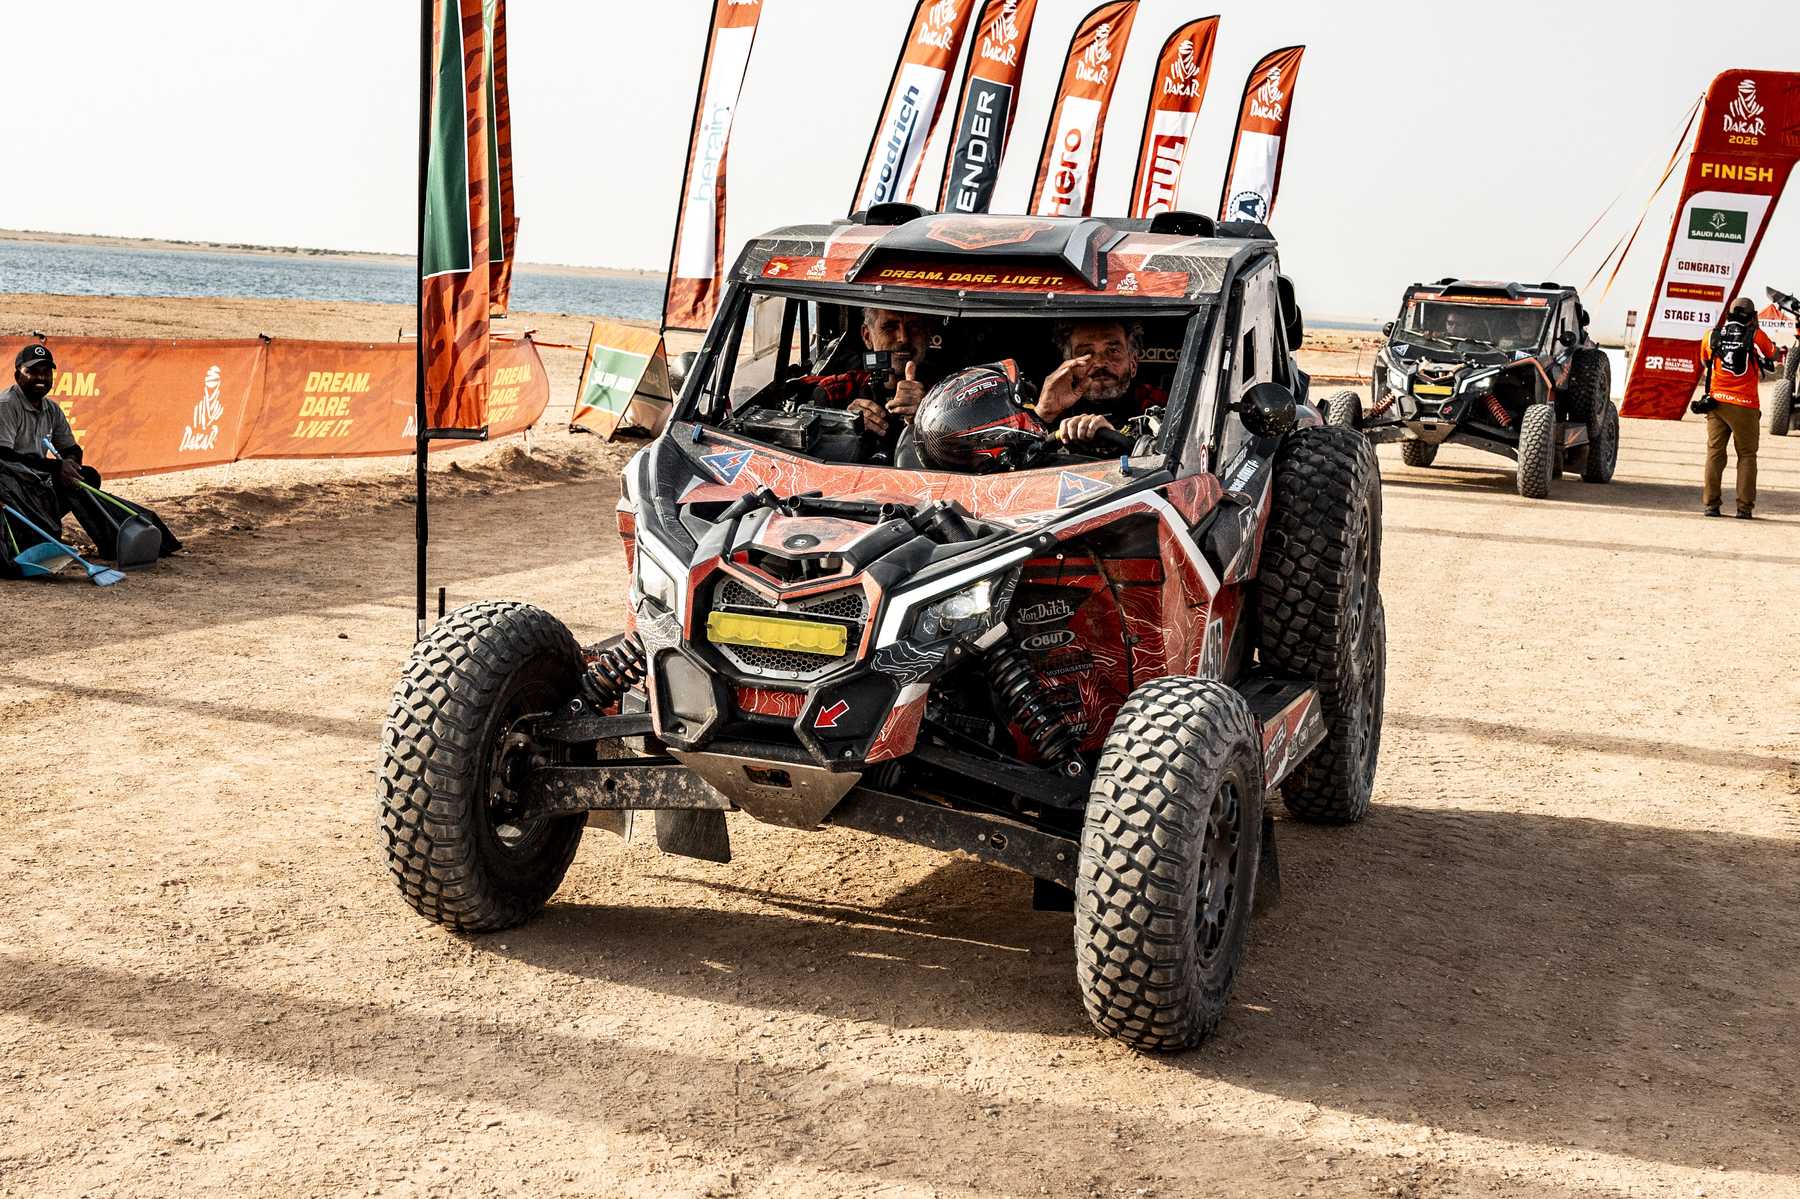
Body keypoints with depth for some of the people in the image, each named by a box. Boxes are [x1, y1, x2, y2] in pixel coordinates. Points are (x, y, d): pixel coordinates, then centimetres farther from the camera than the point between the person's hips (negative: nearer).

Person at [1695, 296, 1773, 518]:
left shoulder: (1712, 336, 5)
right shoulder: (1756, 336, -4)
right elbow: (1773, 355, 13)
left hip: (1716, 401, 3)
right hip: (1745, 405, -3)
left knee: (1714, 452, 8)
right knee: (1747, 456, 5)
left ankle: (1710, 504, 5)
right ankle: (1744, 507, 2)